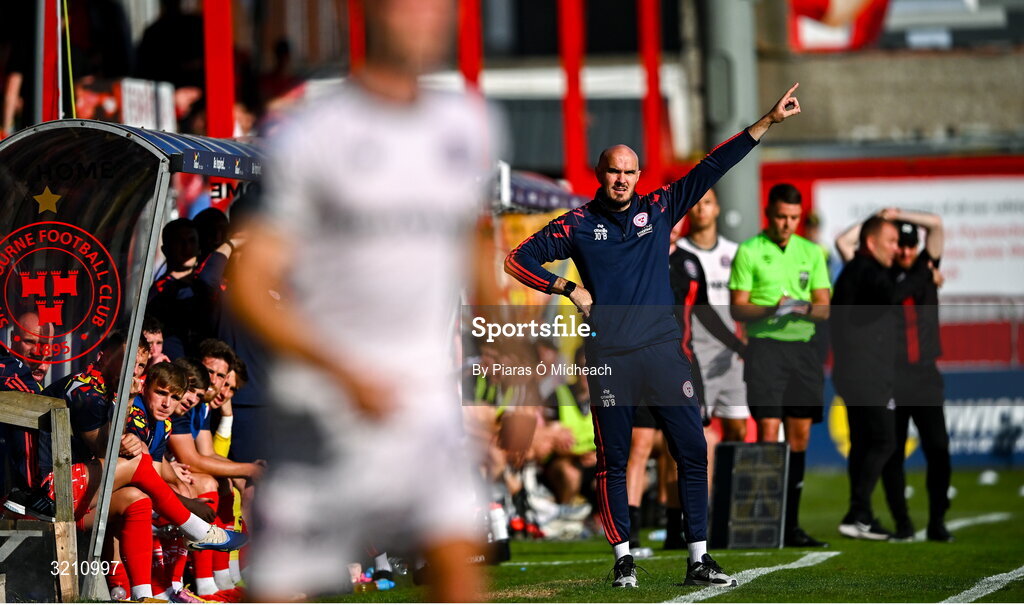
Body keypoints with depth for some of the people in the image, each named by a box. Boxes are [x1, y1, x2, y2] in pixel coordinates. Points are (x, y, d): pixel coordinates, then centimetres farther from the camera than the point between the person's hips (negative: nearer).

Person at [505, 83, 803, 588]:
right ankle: (623, 558, 10)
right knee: (613, 460, 1)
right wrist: (570, 289, -4)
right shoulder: (578, 224, 5)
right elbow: (519, 260, 7)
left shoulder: (659, 208, 10)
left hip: (664, 351, 2)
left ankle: (699, 559, 1)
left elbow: (713, 167, 9)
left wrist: (768, 122, 5)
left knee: (693, 452, -3)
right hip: (609, 359, -2)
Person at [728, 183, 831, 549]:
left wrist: (807, 309, -11)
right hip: (765, 345, -4)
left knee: (799, 437, 3)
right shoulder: (749, 251, 1)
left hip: (802, 347, 4)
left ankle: (791, 525, 8)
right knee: (769, 433, -12)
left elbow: (825, 308, 11)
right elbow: (737, 308, -2)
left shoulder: (811, 252, 13)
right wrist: (771, 310, -19)